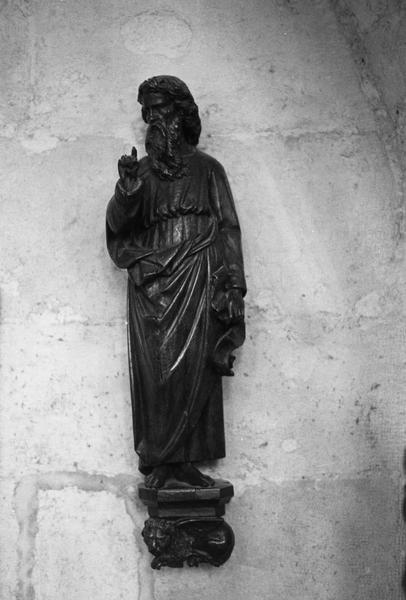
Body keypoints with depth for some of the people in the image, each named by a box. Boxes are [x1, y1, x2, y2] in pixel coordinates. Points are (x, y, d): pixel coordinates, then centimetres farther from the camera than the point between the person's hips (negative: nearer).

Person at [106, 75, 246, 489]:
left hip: (196, 278, -1)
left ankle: (168, 458, -5)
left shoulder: (207, 168, 15)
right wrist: (126, 189, -13)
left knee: (192, 367, -10)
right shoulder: (141, 171, 19)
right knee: (154, 369, -7)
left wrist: (233, 285, -4)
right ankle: (174, 459, -3)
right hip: (150, 281, 2)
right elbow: (116, 225, 7)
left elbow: (228, 228, 7)